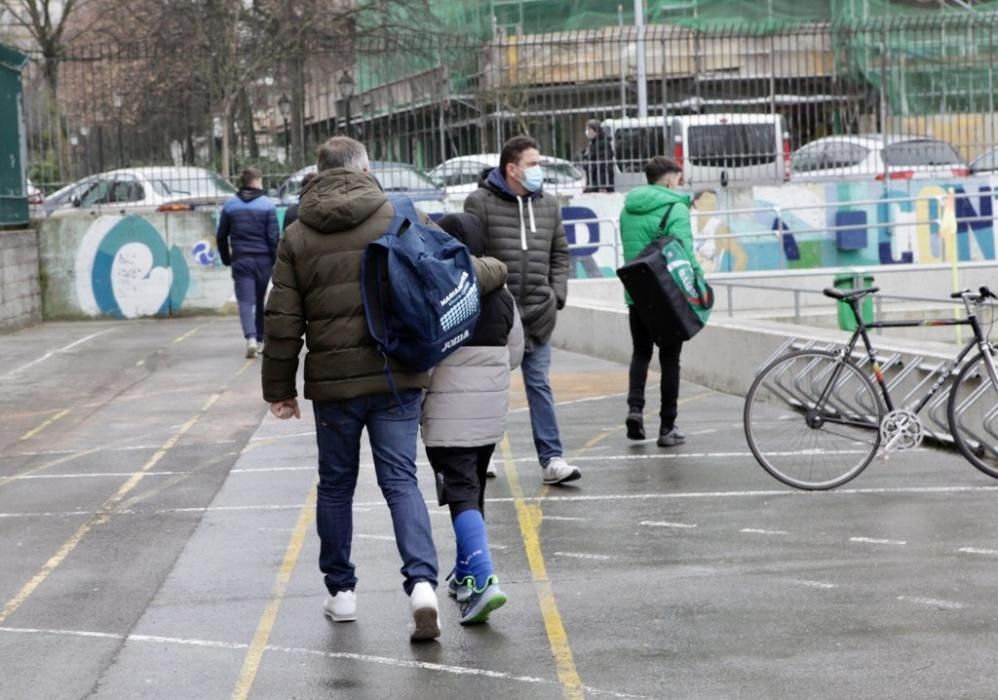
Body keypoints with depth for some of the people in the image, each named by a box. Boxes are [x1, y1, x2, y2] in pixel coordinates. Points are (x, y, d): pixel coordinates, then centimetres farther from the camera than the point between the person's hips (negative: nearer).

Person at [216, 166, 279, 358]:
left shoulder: (230, 206, 4)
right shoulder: (267, 205, -4)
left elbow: (221, 236, 7)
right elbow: (273, 238, -7)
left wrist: (226, 259, 18)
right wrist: (276, 261, 1)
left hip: (240, 261, 0)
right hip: (263, 260, 0)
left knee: (245, 301, -6)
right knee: (260, 301, 14)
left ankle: (251, 338, -26)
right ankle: (259, 339, 23)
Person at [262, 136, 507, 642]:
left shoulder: (297, 237, 1)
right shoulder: (400, 220, -2)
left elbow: (283, 323, 0)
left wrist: (279, 387, 9)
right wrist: (498, 271, 19)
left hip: (333, 381, 1)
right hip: (397, 377, 0)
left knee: (336, 485, 15)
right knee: (401, 481, 2)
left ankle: (340, 590, 24)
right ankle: (422, 582, -16)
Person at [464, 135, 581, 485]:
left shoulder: (548, 205, 10)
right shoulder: (481, 203, -6)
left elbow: (560, 253, 18)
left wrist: (557, 294, 6)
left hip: (537, 314, 4)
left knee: (539, 385, 3)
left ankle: (552, 460, 2)